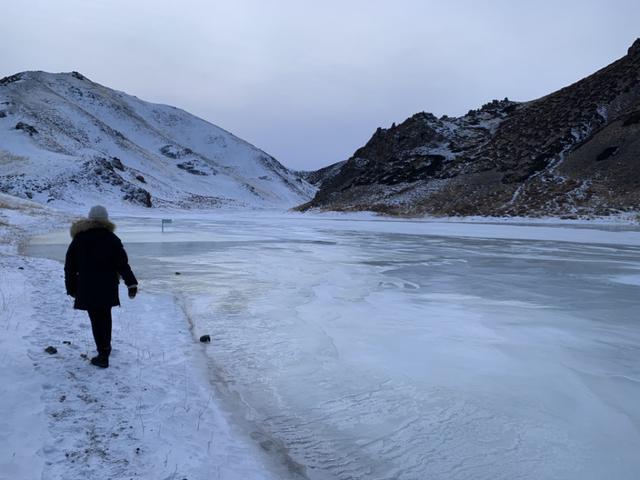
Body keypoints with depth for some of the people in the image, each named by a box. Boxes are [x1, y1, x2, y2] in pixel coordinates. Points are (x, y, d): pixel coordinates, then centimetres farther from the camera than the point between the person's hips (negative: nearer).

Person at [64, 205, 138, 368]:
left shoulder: (79, 239, 1)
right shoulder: (112, 239, -1)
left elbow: (70, 266, 5)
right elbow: (122, 263, -7)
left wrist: (71, 288, 13)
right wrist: (132, 283, -6)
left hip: (87, 288, -1)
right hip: (108, 287, 1)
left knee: (96, 319, 3)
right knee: (105, 316, 19)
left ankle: (103, 355, 3)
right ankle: (106, 347, 33)